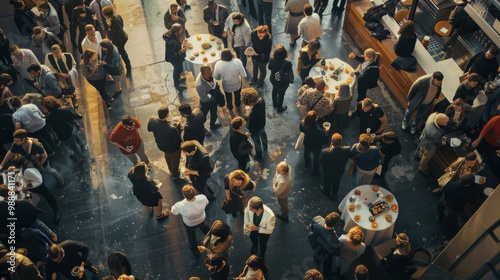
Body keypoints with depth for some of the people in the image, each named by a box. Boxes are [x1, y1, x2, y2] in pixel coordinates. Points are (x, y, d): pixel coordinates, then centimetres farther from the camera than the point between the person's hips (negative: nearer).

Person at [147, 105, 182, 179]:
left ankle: (171, 171, 65)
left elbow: (149, 129, -5)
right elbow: (178, 141, -27)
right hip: (172, 148, -5)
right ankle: (175, 174, 58)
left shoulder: (152, 120, -29)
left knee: (167, 157, 37)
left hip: (161, 145, 5)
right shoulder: (172, 128, -44)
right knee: (174, 160, 29)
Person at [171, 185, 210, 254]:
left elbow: (174, 212, -19)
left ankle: (195, 250, 58)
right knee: (204, 227, 37)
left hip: (189, 224, -2)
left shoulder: (180, 206, -44)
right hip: (202, 219, 2)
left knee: (191, 236, 31)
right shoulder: (202, 198, -39)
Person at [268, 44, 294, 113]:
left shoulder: (272, 60, -28)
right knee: (281, 94, 22)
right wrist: (291, 80, -1)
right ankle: (279, 109, 47)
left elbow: (269, 68, -6)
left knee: (274, 91, 33)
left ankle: (274, 104, 60)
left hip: (273, 80, 4)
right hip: (283, 83, -3)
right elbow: (290, 73, -20)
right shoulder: (287, 63, -37)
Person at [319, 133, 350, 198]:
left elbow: (320, 162, -22)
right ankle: (335, 194, 61)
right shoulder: (347, 149, -36)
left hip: (328, 173, -2)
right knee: (336, 183, 34)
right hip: (339, 172, 2)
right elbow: (347, 159, -14)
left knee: (327, 183, 32)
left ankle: (326, 192, 62)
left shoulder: (325, 152, -42)